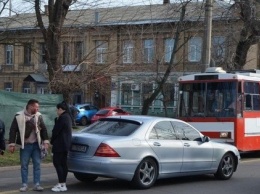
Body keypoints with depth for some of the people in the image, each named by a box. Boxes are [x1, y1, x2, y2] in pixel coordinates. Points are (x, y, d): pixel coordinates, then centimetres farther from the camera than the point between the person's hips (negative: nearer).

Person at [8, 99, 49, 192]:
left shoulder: (39, 116, 4)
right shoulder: (19, 116, -6)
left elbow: (43, 129, 8)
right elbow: (13, 130, -4)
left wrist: (46, 141, -1)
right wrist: (12, 144, -8)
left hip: (36, 145, 3)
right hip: (25, 145, -3)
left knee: (37, 165, 3)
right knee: (24, 165, 2)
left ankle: (37, 184, 7)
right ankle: (24, 185, 9)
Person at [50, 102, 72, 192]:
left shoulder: (62, 118, -17)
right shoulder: (68, 117, 15)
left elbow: (56, 130, -15)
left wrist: (52, 141, -1)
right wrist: (57, 120, 5)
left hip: (60, 144, -10)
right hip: (66, 143, 10)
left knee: (57, 162, -8)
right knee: (63, 163, 11)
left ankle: (61, 184, -10)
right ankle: (63, 184, 15)